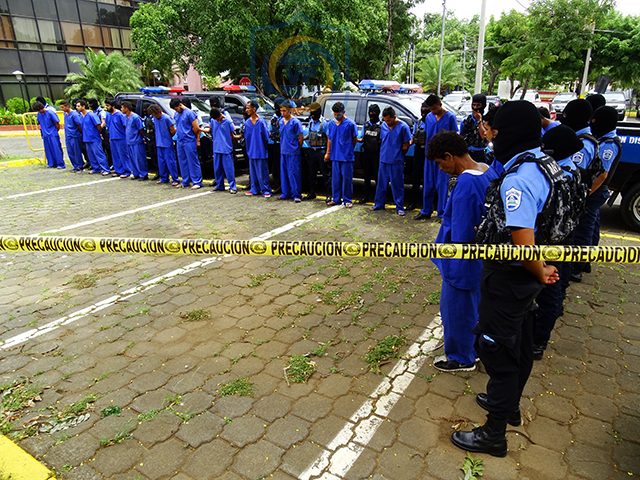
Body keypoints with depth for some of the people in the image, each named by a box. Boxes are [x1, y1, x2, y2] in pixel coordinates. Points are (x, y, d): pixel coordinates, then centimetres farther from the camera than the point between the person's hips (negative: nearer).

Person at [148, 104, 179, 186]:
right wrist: (158, 136, 9)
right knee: (161, 162, 12)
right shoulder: (154, 118, 5)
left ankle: (175, 179, -2)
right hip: (159, 143, 7)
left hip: (167, 144, -7)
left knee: (170, 161, -6)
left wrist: (168, 137, 4)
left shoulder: (166, 118, -16)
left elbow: (173, 130, -10)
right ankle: (164, 178, 21)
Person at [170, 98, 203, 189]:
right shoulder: (176, 114, 13)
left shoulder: (189, 113, -10)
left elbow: (196, 128, -10)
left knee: (193, 162, -5)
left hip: (189, 141, -8)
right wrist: (178, 134, 12)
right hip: (180, 141, 8)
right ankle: (185, 181, 18)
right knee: (183, 162, 10)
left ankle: (197, 182, -2)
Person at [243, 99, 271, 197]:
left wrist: (262, 147, 3)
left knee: (262, 172, -1)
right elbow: (246, 137, 12)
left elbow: (266, 137, -6)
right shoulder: (247, 122, 5)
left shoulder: (261, 122, -12)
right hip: (251, 152, 6)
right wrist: (249, 149, 10)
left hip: (261, 152, -6)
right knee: (253, 172, 12)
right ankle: (254, 189, 22)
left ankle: (266, 190, 6)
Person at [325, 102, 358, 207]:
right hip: (335, 156, 4)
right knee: (335, 178, 9)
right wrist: (328, 153, 12)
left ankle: (347, 200, 9)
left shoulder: (350, 124, -6)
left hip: (347, 157, -4)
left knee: (347, 178, 0)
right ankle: (336, 199, 19)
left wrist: (347, 149, 4)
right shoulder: (331, 124, 8)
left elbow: (355, 139, 1)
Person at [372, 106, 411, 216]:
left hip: (396, 162, -5)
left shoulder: (403, 127, -8)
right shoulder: (384, 125, 6)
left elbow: (406, 145, -3)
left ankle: (400, 208, 8)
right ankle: (379, 204, 25)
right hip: (383, 160, 5)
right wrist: (384, 152, 7)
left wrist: (397, 153, 0)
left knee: (397, 185, 0)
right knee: (381, 183, 13)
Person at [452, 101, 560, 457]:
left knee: (496, 348, 4)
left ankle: (494, 433, 20)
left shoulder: (518, 179, -28)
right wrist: (540, 268, 12)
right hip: (525, 278, 10)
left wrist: (540, 273, -14)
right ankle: (510, 403, 46)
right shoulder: (543, 163, 3)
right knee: (520, 343, 23)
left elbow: (523, 243, -33)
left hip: (510, 278, -10)